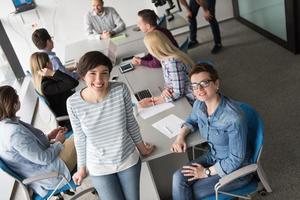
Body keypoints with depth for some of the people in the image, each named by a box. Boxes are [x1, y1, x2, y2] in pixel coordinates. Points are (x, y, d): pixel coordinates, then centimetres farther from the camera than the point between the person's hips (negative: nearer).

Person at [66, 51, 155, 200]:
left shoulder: (121, 90, -19)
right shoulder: (73, 103, -20)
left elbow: (131, 122, -3)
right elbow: (80, 138, -5)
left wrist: (141, 146, 10)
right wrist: (82, 167, 5)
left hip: (128, 160, 1)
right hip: (99, 167, -1)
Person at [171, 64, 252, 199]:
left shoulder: (234, 118, -34)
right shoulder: (199, 104, -12)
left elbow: (236, 159, -24)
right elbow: (192, 120, 14)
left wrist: (206, 172, -15)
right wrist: (180, 137, -5)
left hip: (236, 169, -6)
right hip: (213, 156, 6)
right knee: (179, 178, -13)